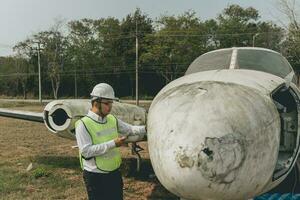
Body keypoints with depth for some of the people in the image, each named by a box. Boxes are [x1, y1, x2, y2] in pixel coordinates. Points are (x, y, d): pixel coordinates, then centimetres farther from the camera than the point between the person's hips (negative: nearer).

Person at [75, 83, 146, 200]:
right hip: (95, 177, -6)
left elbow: (130, 129, 9)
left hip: (115, 173, 6)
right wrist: (112, 144, -25)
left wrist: (146, 129, -10)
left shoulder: (112, 119, 3)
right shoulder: (83, 124, -16)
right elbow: (86, 151, -23)